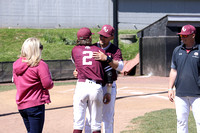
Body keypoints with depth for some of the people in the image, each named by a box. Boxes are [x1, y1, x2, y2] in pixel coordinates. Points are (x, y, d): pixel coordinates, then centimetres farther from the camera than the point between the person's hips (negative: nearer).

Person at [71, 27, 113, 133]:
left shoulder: (75, 50, 9)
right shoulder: (100, 51, 9)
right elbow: (109, 73, 8)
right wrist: (108, 92, 13)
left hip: (81, 86, 0)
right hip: (97, 87, 0)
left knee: (78, 124, 2)